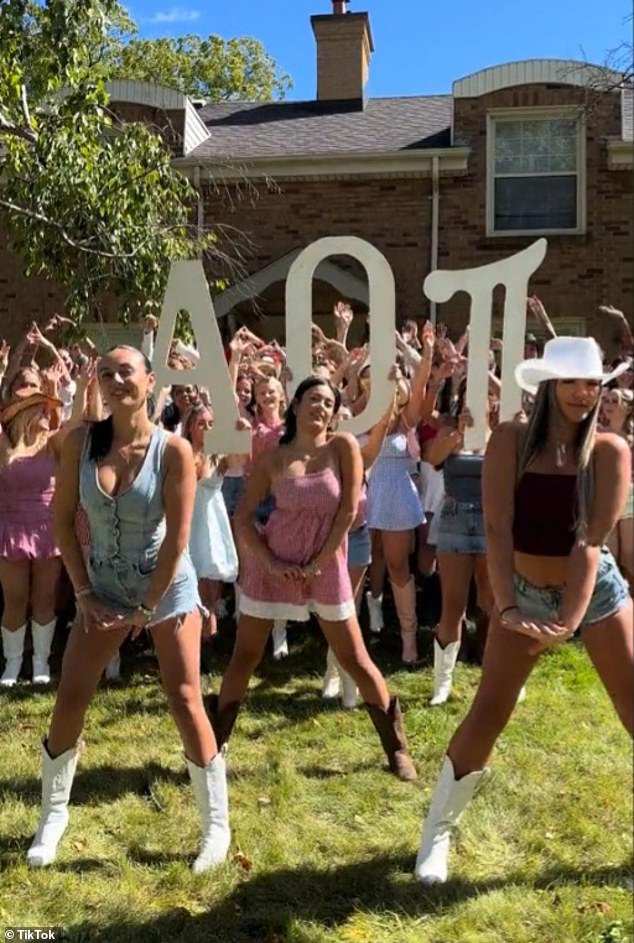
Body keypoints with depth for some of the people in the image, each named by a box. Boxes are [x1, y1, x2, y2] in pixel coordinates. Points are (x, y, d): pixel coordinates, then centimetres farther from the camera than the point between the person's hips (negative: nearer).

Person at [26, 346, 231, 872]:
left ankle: (217, 826, 13)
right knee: (70, 700, 5)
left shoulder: (173, 449, -16)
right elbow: (63, 521, -2)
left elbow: (177, 538, -15)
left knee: (185, 702, -3)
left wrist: (148, 607, -13)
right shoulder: (81, 444, -7)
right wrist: (84, 594, -6)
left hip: (168, 587, -3)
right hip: (104, 588, 3)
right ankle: (54, 814, 28)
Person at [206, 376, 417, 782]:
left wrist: (320, 560, -10)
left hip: (327, 566, -1)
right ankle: (214, 743, 23)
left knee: (355, 659, 5)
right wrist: (269, 562, -12)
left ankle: (397, 746, 20)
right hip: (274, 565, 1)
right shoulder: (272, 459, -4)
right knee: (245, 656, 7)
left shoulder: (344, 446, -5)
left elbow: (349, 509, -8)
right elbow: (243, 517, -2)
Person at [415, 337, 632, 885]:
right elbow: (497, 529, -19)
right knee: (487, 715, -2)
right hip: (526, 592, 0)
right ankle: (438, 831, 17)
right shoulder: (511, 441, -12)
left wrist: (571, 620, -29)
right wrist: (506, 607, -30)